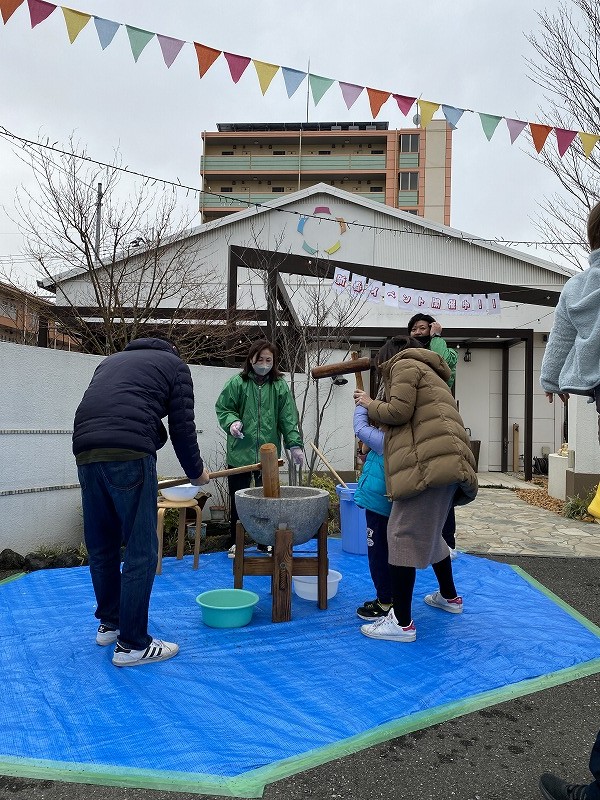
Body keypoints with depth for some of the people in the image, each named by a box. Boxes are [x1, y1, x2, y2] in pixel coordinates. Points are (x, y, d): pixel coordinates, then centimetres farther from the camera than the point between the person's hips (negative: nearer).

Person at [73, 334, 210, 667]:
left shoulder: (112, 360, 34)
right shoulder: (175, 364, 16)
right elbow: (182, 426, 9)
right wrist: (196, 472, 23)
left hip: (85, 452, 7)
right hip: (129, 454, -7)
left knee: (101, 547, 19)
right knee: (141, 552, 2)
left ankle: (109, 623, 35)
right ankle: (132, 645, 9)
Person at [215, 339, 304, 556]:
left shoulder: (280, 385, 1)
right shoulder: (237, 383, -2)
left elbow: (288, 418, -1)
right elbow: (222, 408, 2)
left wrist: (294, 444, -7)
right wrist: (232, 422, -17)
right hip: (240, 452, -1)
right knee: (237, 499, 10)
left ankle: (266, 542, 25)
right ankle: (235, 542, 25)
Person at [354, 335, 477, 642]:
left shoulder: (405, 365, 7)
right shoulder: (427, 372, 35)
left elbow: (399, 411, -8)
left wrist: (369, 404, 10)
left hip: (428, 462, -10)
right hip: (448, 462, 10)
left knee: (403, 535, -8)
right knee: (428, 532, 25)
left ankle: (401, 622, -5)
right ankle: (449, 596, 42)